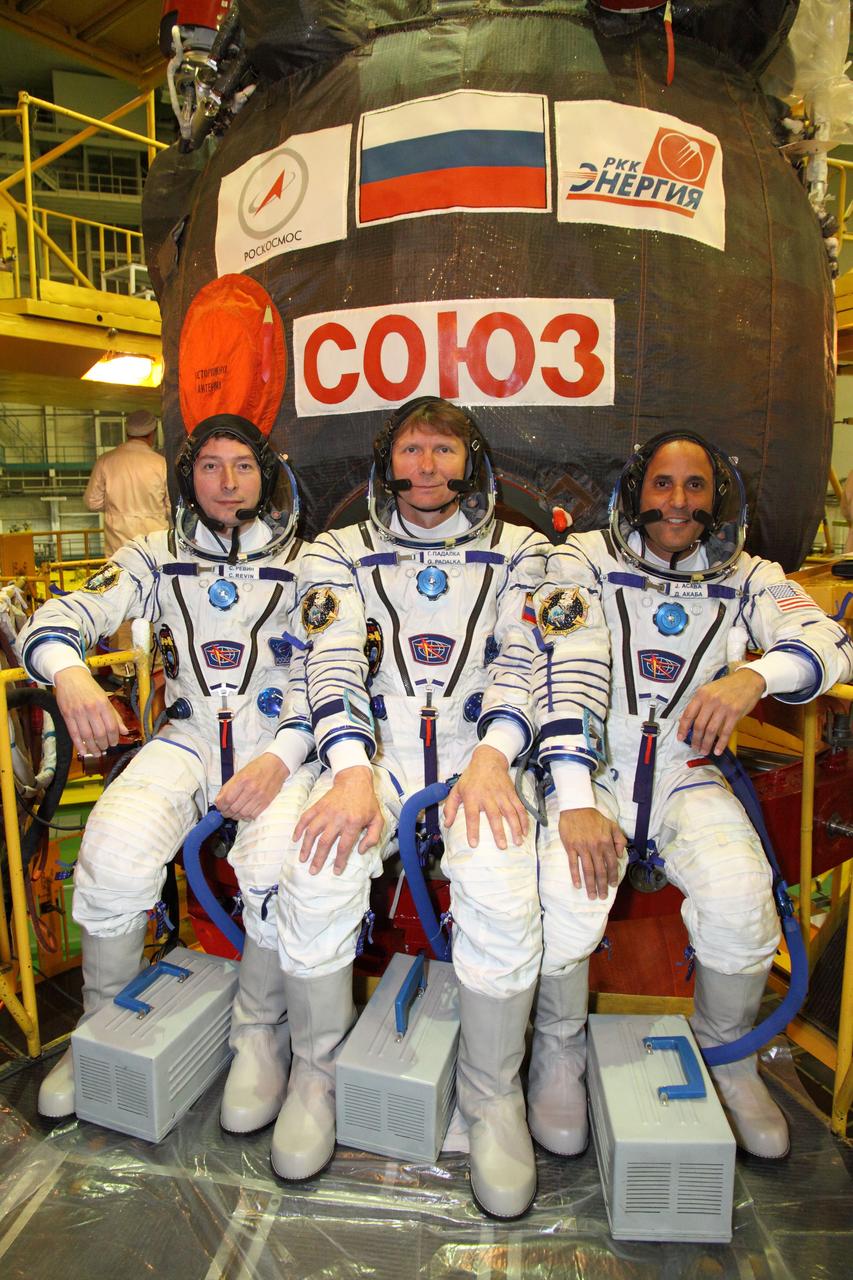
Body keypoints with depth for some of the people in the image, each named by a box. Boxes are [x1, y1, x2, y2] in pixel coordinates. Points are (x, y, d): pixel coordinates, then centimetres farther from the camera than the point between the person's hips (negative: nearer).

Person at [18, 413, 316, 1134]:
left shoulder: (304, 564, 6)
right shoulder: (158, 558, 12)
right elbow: (61, 617, 3)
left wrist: (282, 757, -18)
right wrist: (69, 672, -22)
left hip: (278, 744, -2)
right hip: (189, 741, 2)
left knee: (278, 868, -30)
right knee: (115, 856, -25)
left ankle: (261, 1034, -1)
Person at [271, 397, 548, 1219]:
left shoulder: (516, 551, 15)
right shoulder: (342, 552, 14)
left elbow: (521, 664, 3)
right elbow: (334, 665, 0)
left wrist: (491, 757, -17)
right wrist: (351, 771, -18)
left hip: (477, 748, 0)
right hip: (375, 747, 1)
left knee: (501, 895, -29)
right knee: (316, 878, -27)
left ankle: (492, 1095, -1)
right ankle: (317, 1070, 3)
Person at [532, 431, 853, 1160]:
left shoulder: (745, 578, 8)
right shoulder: (586, 561, -1)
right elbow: (565, 674, -14)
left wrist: (756, 676, -32)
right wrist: (576, 801, -26)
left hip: (688, 776, 2)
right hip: (593, 769, -2)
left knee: (740, 895, -24)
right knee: (567, 888, -28)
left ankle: (726, 1058, 10)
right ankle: (562, 1052, 6)